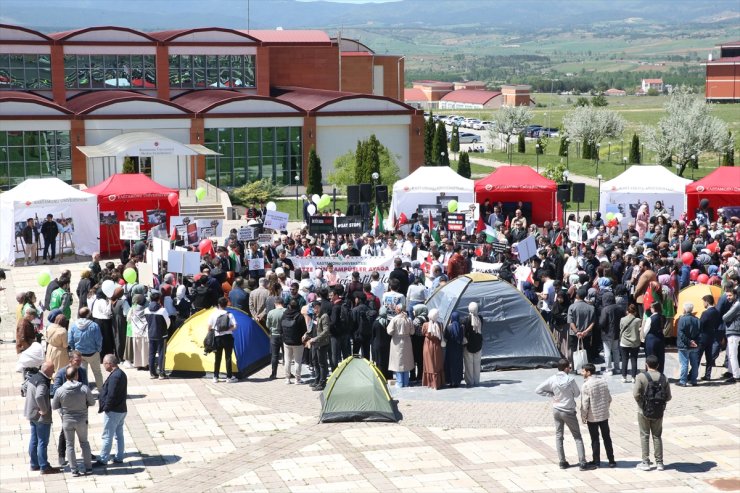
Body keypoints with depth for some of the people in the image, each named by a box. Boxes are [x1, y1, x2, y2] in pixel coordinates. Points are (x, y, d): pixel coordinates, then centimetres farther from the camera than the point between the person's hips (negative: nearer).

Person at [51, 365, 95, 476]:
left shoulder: (60, 391, -15)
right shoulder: (84, 388, -16)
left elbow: (54, 406, -4)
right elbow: (92, 402, -4)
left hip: (67, 421, 0)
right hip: (82, 420, 0)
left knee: (70, 445, 13)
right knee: (84, 443, 19)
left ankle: (74, 470, 14)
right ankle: (88, 467, 22)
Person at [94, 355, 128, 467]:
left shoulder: (114, 377, -22)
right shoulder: (121, 374, 10)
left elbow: (111, 396, -25)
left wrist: (104, 408, -13)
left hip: (112, 411, -10)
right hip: (121, 410, 10)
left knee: (107, 436, -2)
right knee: (119, 435, 16)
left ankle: (103, 460, 2)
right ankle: (119, 457, 22)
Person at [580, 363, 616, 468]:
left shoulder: (586, 385, -17)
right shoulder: (603, 381, 0)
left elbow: (585, 403, -16)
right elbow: (609, 398, 6)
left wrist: (583, 417, -5)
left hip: (592, 417, -5)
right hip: (604, 415, 5)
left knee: (595, 440, 6)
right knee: (607, 438, 13)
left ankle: (596, 461, 13)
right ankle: (611, 461, 17)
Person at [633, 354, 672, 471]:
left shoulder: (641, 377, -13)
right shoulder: (664, 378, -1)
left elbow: (636, 394, -19)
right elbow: (668, 397, -1)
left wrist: (641, 403, -1)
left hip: (644, 411, -3)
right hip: (659, 412, 3)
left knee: (644, 436, 7)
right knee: (657, 436, 13)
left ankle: (645, 462, 9)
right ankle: (659, 462, 15)